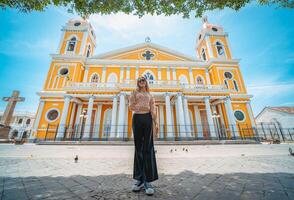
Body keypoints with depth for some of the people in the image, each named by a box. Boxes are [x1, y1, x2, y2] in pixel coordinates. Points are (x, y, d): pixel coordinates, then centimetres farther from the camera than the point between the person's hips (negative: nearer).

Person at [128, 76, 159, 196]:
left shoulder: (150, 95, 20)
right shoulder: (134, 92, 18)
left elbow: (153, 110, 8)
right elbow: (131, 107, 4)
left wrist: (156, 123, -3)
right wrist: (145, 107, -3)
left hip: (147, 119, 0)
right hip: (137, 119, 0)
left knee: (148, 148, -6)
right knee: (138, 148, 1)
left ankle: (148, 180, -2)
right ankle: (139, 178, 8)